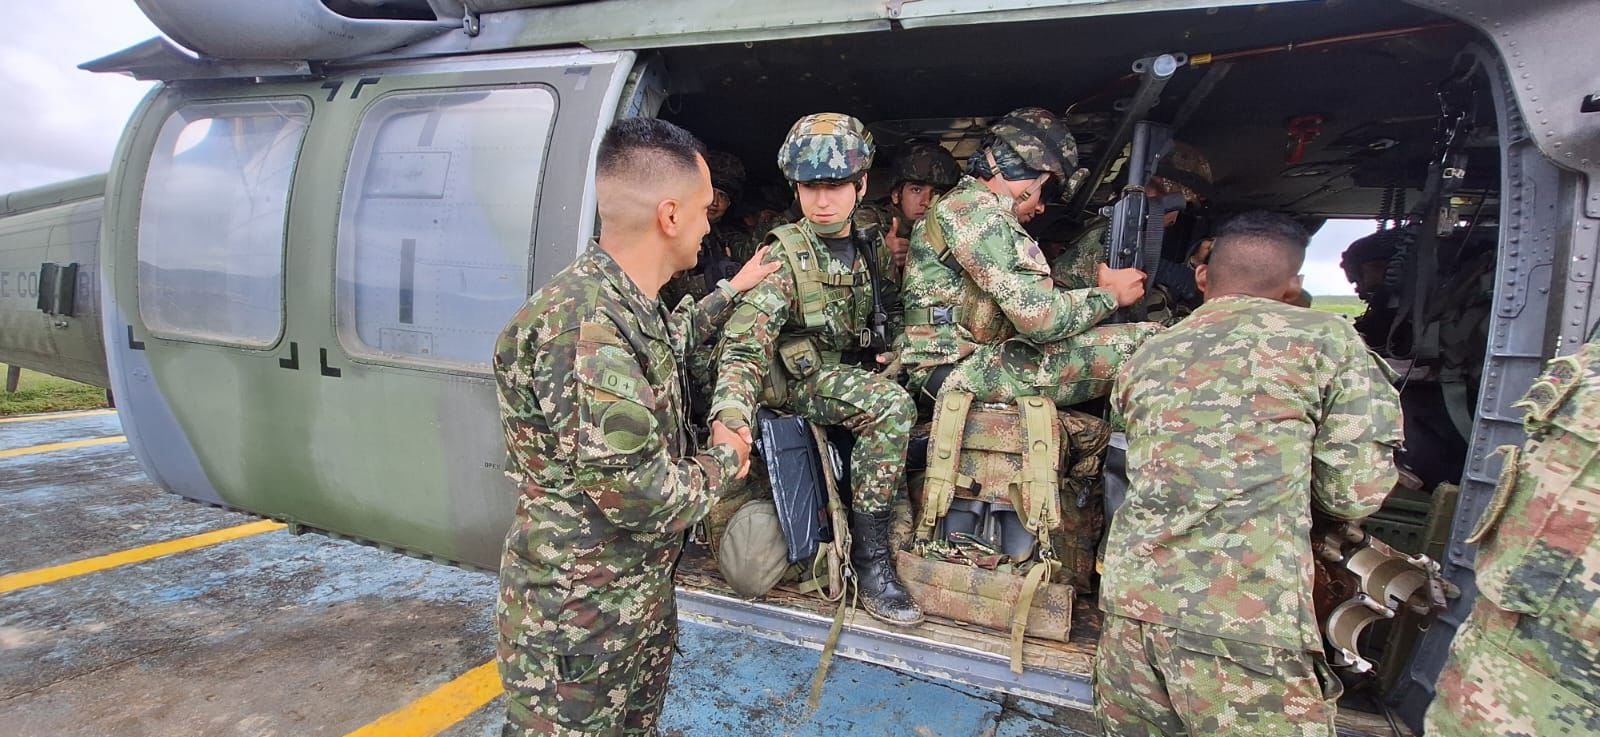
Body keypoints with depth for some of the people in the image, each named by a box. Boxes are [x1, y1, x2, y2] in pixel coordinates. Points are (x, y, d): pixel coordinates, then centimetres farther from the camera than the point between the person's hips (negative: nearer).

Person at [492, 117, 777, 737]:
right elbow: (638, 495, -31)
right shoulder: (583, 324, -30)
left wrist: (730, 293, 28)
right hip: (578, 616, -9)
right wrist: (723, 462, -12)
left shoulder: (630, 305, 1)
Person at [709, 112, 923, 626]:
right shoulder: (784, 256, -13)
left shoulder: (870, 249, 7)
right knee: (891, 405, -30)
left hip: (853, 371, 7)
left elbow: (884, 323, 22)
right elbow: (744, 346, -24)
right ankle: (869, 559, -20)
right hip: (796, 377, -7)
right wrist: (731, 417, -40)